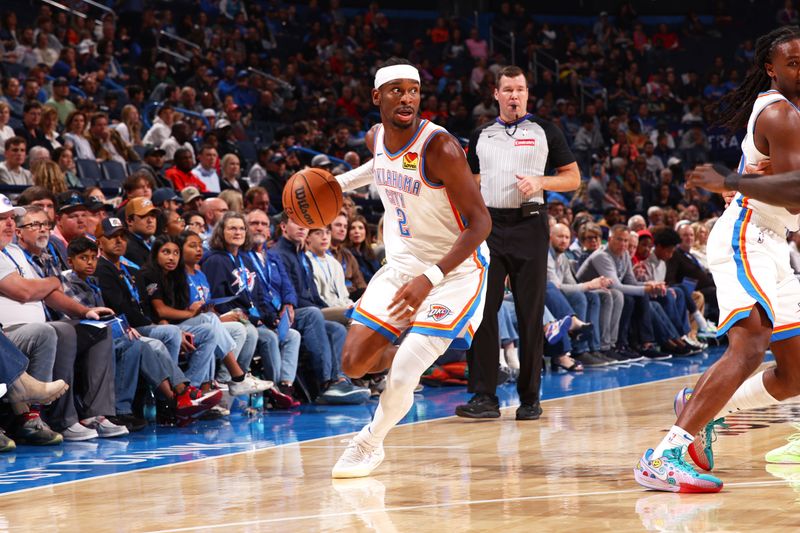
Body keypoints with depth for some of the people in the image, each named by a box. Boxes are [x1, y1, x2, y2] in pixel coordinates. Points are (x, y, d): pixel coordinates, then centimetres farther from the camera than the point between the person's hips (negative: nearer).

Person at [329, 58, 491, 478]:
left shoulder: (439, 147, -25)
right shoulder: (376, 137, -3)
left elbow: (480, 222, -24)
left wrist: (431, 278, -33)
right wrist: (341, 182, 15)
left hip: (455, 270, -7)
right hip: (401, 265, 7)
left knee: (403, 375, -16)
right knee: (354, 364, 2)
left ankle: (369, 443, 12)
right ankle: (407, 352, 35)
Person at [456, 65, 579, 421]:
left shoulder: (545, 132, 7)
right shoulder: (481, 135, 15)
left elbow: (573, 178, 7)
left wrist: (540, 182, -11)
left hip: (529, 225, -2)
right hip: (488, 226, 2)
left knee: (530, 315, 0)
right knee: (481, 311, -8)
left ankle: (530, 398, 8)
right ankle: (484, 397, -7)